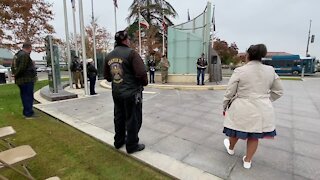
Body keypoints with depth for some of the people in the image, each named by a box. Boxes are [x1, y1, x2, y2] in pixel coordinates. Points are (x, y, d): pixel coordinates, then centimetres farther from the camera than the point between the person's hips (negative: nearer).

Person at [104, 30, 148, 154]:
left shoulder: (109, 56, 7)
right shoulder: (131, 53, -14)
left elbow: (107, 76, 13)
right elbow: (141, 73, -21)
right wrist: (144, 83, -3)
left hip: (116, 92, 7)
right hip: (132, 92, -7)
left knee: (119, 117, 20)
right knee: (133, 119, 6)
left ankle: (119, 141, 36)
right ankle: (132, 145, 19)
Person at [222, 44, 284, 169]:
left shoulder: (240, 71, -12)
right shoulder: (270, 70, 1)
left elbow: (229, 93, -9)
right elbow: (278, 91, 10)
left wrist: (225, 107, 4)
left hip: (242, 110, -3)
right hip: (262, 110, 4)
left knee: (235, 131, 20)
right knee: (254, 136, 18)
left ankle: (230, 149, 45)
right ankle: (247, 161, 33)